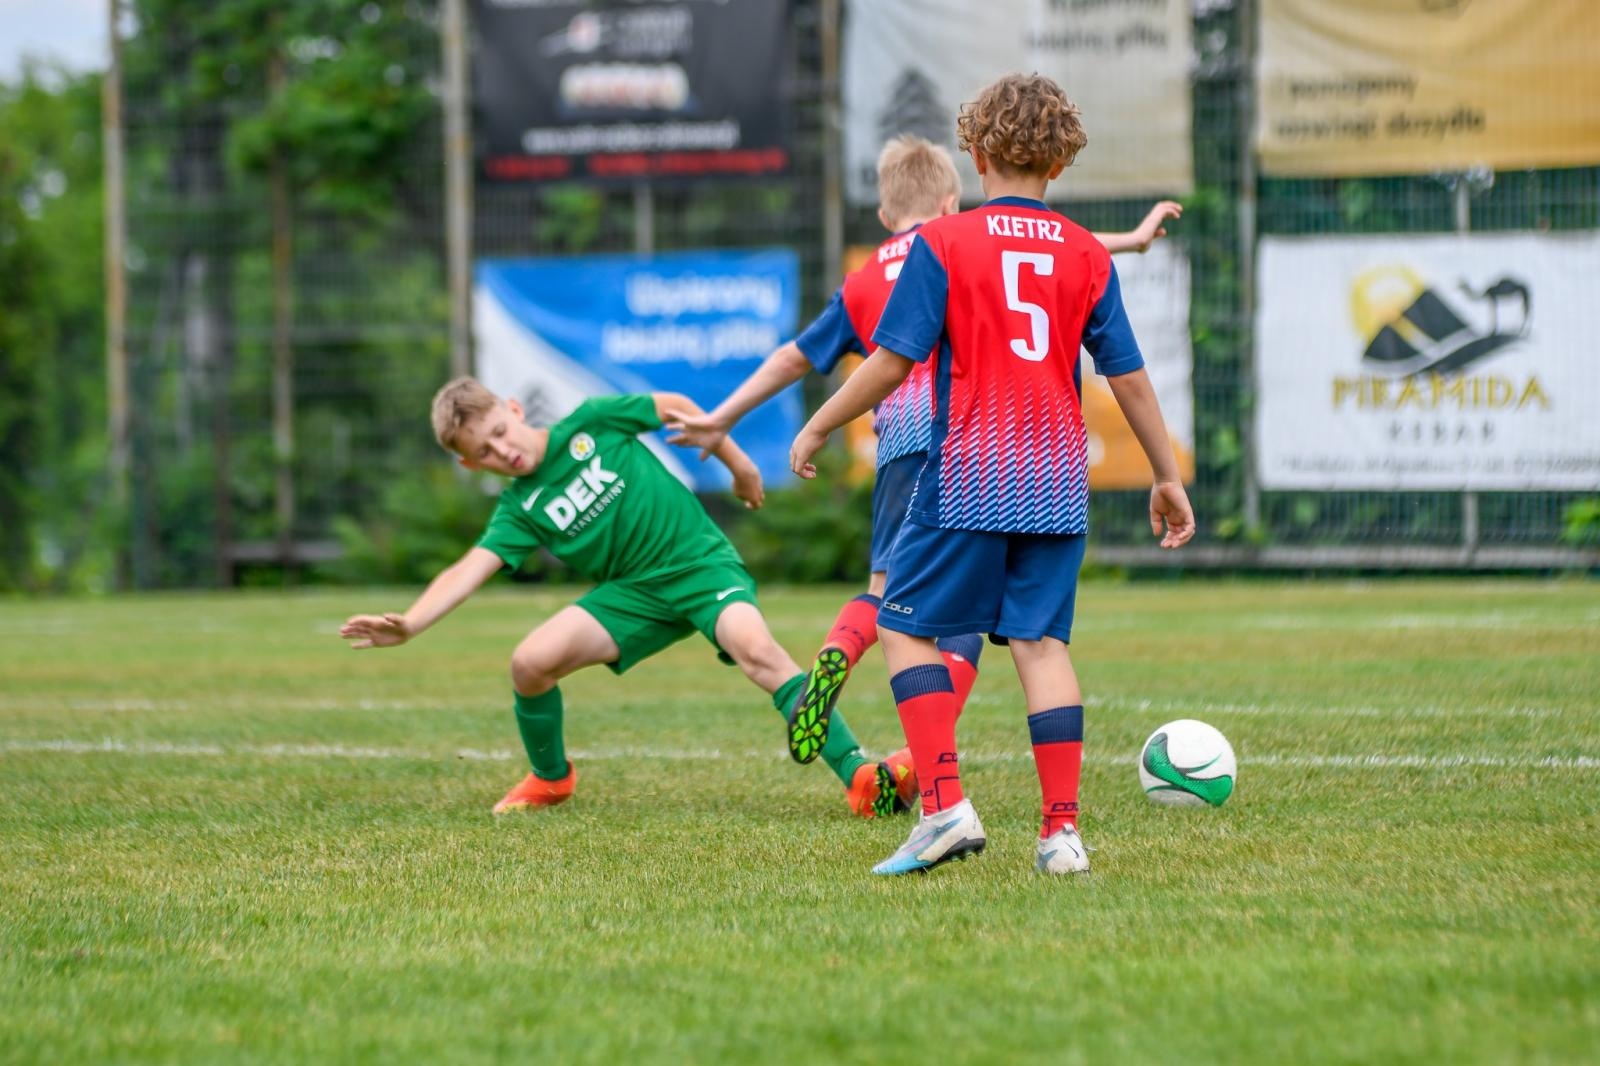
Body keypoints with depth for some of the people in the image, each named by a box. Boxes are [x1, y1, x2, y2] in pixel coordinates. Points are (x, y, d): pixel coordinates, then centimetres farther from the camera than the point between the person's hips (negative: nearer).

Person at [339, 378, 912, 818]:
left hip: (703, 561, -3)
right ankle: (550, 778, 16)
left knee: (756, 649, -32)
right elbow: (468, 571, -13)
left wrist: (736, 462, 11)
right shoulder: (519, 511, -1)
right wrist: (408, 624, -28)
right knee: (531, 661, -13)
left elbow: (674, 407, 7)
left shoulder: (591, 424, -6)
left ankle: (858, 774, -37)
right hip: (633, 591, 3)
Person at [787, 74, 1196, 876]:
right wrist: (1168, 479, 19)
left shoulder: (941, 244, -4)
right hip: (1057, 482, 4)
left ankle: (944, 804, -9)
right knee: (1041, 639, 6)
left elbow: (892, 363, -7)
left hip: (966, 479, -4)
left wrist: (817, 427, 6)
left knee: (906, 626, 6)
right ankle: (1062, 830, 0)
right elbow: (1129, 379, 9)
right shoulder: (1087, 257, 7)